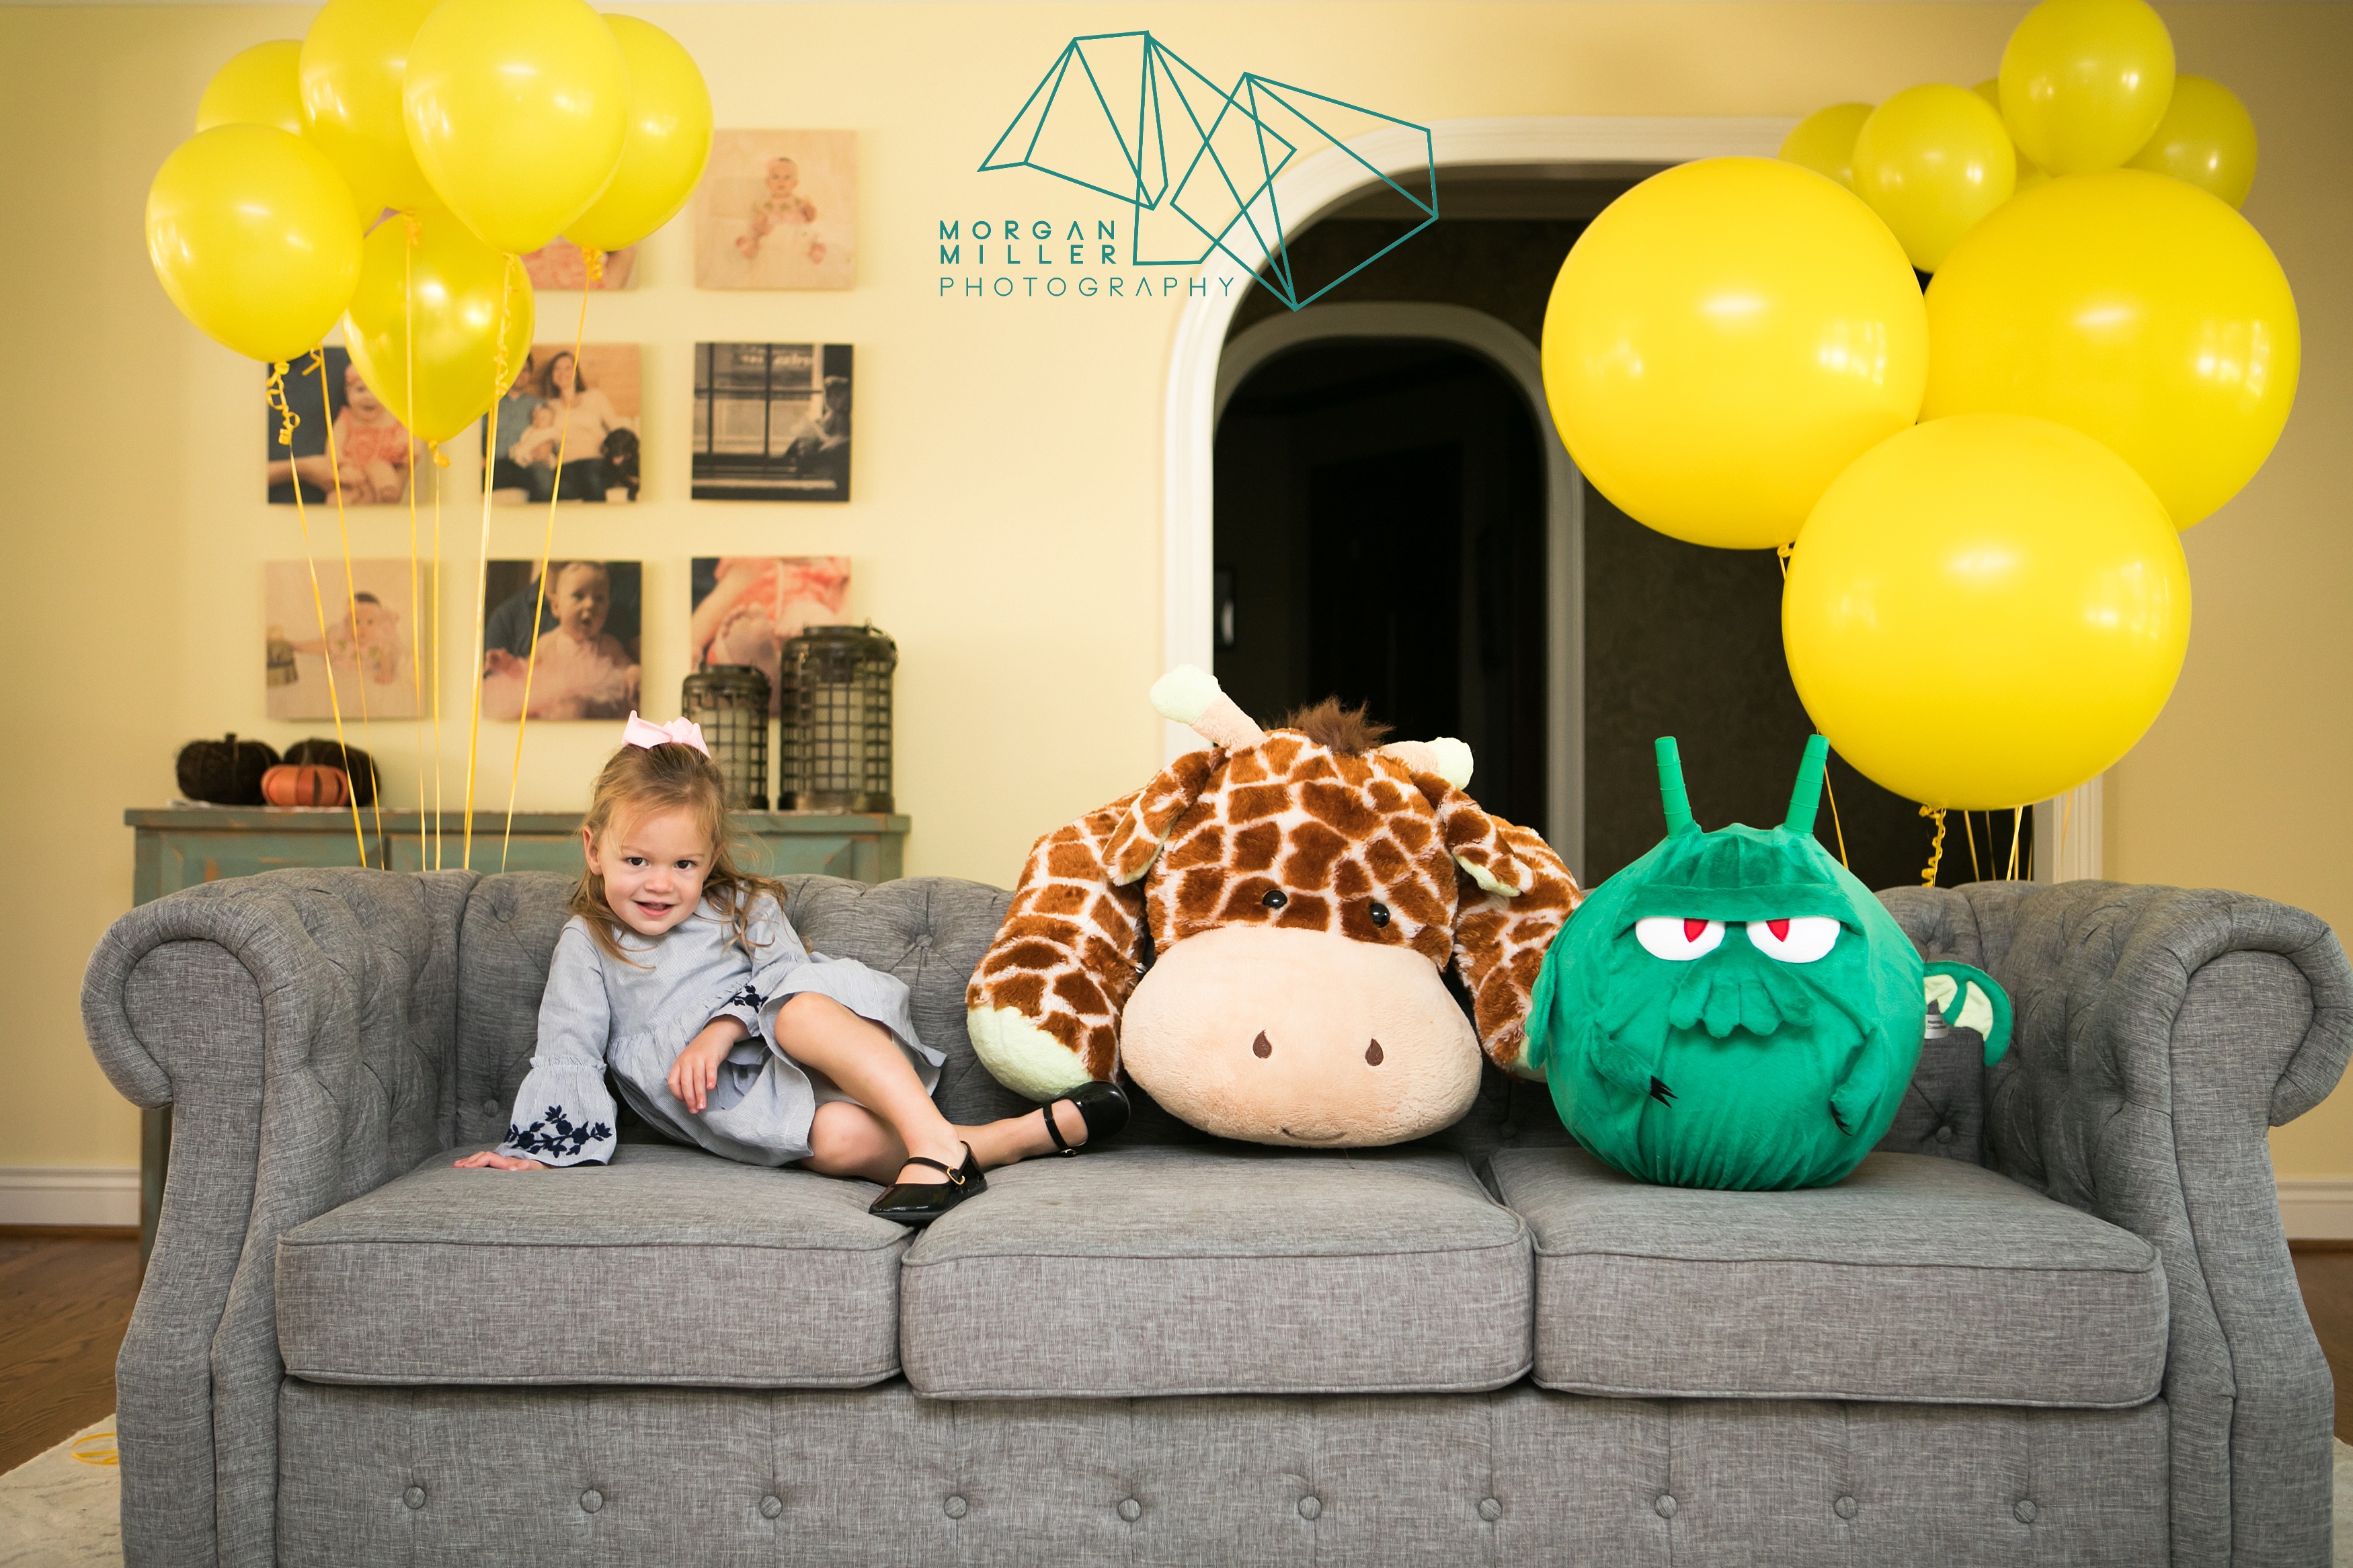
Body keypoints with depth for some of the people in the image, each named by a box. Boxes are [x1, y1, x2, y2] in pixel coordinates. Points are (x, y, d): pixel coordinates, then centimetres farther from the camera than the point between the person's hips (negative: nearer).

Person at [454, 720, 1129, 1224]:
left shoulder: (742, 908, 20)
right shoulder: (587, 944, 16)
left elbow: (787, 975, 5)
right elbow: (567, 1053, 8)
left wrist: (724, 1027, -13)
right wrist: (538, 1147, -7)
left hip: (817, 1053, 2)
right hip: (733, 1101, -1)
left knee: (804, 1010, -36)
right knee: (839, 1139, -34)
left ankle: (938, 1143, -44)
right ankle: (1045, 1130, -38)